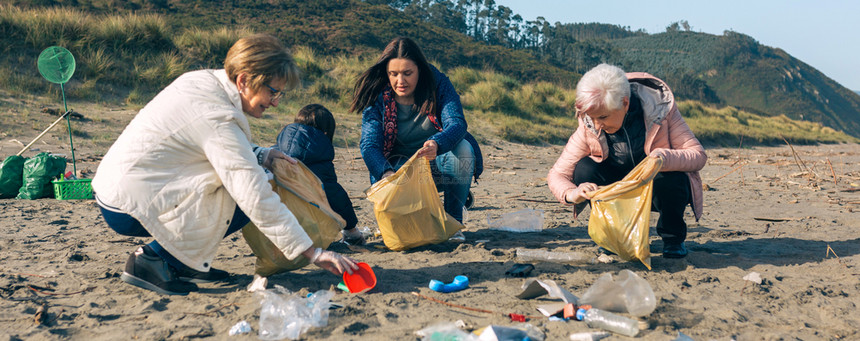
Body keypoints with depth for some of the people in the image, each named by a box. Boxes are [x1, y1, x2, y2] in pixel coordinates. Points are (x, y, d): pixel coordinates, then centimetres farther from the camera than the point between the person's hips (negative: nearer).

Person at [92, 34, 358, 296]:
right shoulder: (217, 119, -25)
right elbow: (258, 201, -28)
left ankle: (181, 262, 8)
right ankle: (153, 257, -9)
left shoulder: (203, 80, 2)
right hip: (128, 208, -9)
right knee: (244, 200, -15)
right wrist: (313, 253, -26)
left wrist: (259, 155, 1)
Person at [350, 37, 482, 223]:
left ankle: (453, 220, -15)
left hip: (440, 164, 1)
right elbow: (369, 145, -20)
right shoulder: (376, 99, -10)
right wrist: (386, 172, -43)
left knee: (463, 148, -31)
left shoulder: (438, 84, -11)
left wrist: (437, 144, -50)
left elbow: (457, 123, -26)